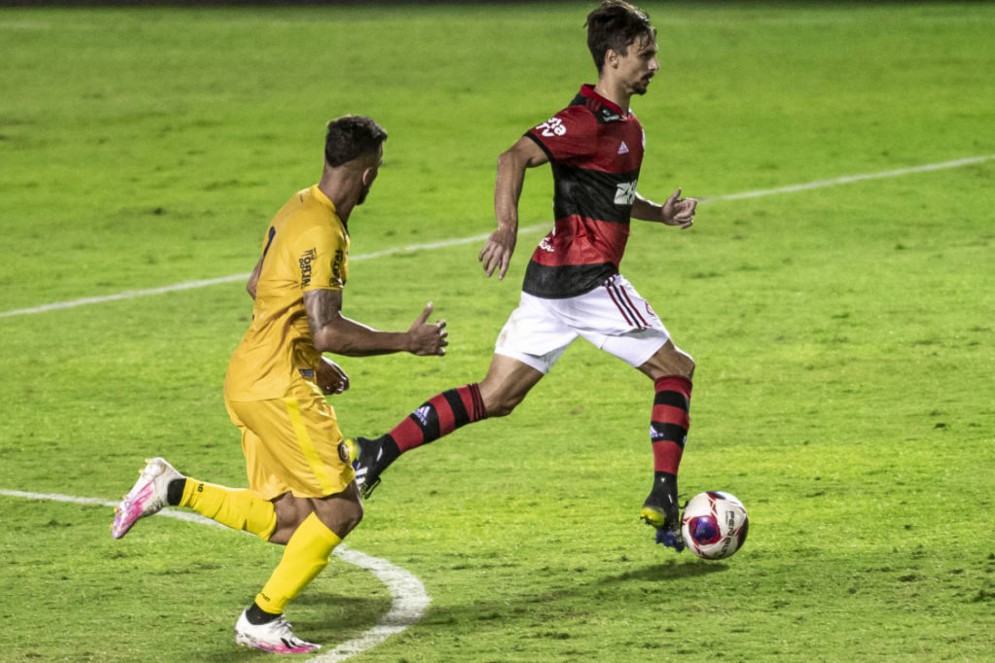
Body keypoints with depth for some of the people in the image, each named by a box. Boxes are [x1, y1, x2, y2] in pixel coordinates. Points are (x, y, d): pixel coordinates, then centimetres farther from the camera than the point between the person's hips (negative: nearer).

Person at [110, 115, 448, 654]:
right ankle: (261, 620, -1)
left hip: (253, 381, 10)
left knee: (288, 522, 10)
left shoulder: (299, 208, 12)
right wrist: (407, 343, -15)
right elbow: (328, 331, -26)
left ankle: (171, 489, 8)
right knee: (340, 508, -6)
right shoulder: (321, 234, -19)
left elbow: (257, 286, 26)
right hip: (277, 387, -10)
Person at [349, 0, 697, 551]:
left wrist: (660, 212, 19)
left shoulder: (627, 127, 19)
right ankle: (663, 501, 2)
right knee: (674, 369, 3)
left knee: (495, 397, 5)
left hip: (552, 279, 9)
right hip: (585, 276, -9)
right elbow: (517, 157, -26)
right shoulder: (588, 120, -13)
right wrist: (507, 226, -39)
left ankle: (378, 452, -5)